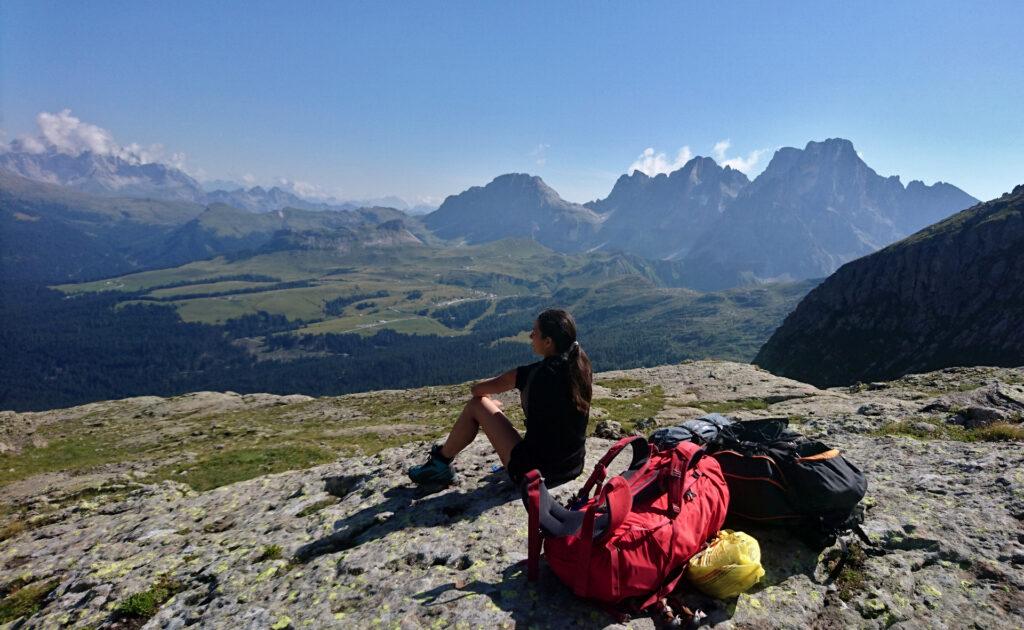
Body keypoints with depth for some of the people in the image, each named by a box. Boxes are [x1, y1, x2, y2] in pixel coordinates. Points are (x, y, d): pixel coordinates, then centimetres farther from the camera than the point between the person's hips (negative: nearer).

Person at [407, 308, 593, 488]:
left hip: (536, 472, -6)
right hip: (574, 468, 7)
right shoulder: (582, 367, -3)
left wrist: (484, 396, 15)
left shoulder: (535, 373, -19)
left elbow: (477, 389, -8)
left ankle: (440, 463, 23)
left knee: (476, 405, 5)